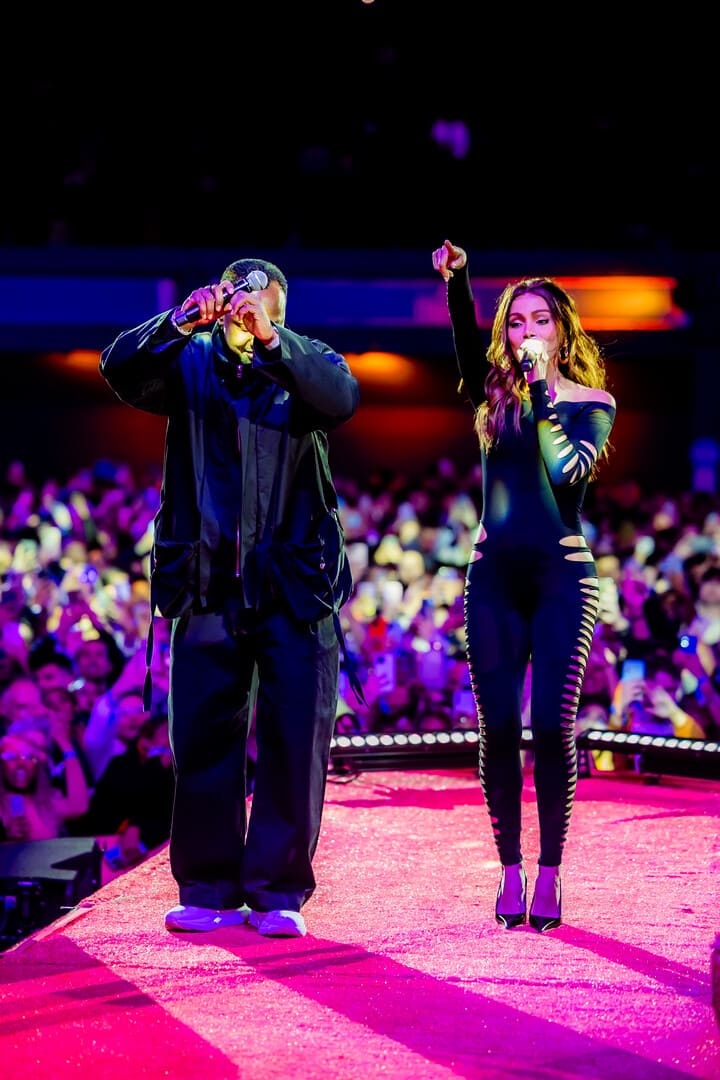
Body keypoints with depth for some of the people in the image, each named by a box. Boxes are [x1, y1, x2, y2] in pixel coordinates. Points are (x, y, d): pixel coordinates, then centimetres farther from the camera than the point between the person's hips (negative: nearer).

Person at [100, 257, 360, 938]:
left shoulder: (305, 364, 9)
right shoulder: (190, 363, 11)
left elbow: (342, 397, -13)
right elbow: (120, 371, -6)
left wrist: (269, 337, -26)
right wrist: (178, 323, -24)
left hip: (296, 582, -1)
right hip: (207, 582, 1)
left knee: (293, 740, -2)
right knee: (203, 736, 3)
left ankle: (277, 891, 5)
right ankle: (208, 889, 10)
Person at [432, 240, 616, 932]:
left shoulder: (592, 401, 4)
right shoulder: (494, 392, 9)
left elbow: (567, 468, -15)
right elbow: (467, 345, -12)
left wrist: (543, 389, -14)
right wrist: (456, 282, -28)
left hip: (562, 575, -2)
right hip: (494, 575, 2)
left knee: (551, 726, -7)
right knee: (498, 728, 0)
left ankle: (548, 873, 3)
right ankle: (510, 870, 10)